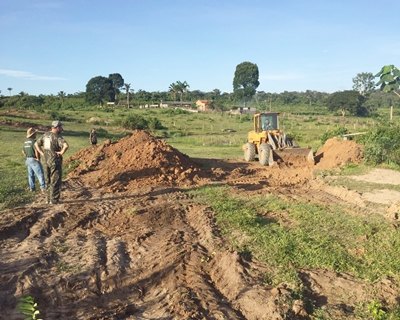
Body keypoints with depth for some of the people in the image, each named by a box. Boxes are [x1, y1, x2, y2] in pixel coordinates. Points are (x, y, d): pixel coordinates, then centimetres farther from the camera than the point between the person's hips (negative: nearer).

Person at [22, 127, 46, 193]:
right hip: (34, 160, -9)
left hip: (28, 160, 9)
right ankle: (43, 188, -17)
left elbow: (23, 151, 21)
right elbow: (36, 150, -29)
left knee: (31, 174, 16)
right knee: (40, 174, -9)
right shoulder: (34, 141, -18)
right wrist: (38, 158, -17)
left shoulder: (26, 141, 11)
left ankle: (31, 188, 21)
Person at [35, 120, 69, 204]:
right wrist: (61, 153, -18)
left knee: (49, 181, 17)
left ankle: (49, 199, 24)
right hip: (55, 162, -7)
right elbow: (66, 146, -34)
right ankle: (54, 200, 6)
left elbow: (36, 144, 15)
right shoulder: (58, 137, -17)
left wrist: (42, 153, 9)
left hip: (47, 161, 7)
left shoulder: (45, 135, 7)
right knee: (55, 181, 2)